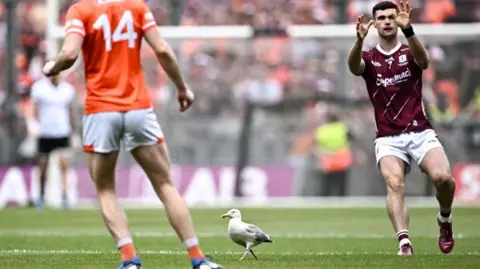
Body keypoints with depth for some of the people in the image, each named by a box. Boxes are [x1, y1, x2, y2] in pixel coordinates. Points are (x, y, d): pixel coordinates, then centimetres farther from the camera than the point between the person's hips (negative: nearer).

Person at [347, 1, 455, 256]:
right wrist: (359, 39, -41)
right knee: (394, 184, -25)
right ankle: (404, 242, -34)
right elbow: (354, 66, -18)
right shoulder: (369, 58, 7)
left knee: (442, 177, -22)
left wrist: (408, 30, -41)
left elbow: (423, 59, -22)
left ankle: (445, 219, 9)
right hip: (388, 138, 0)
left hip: (420, 133, 0)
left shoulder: (409, 53, 4)